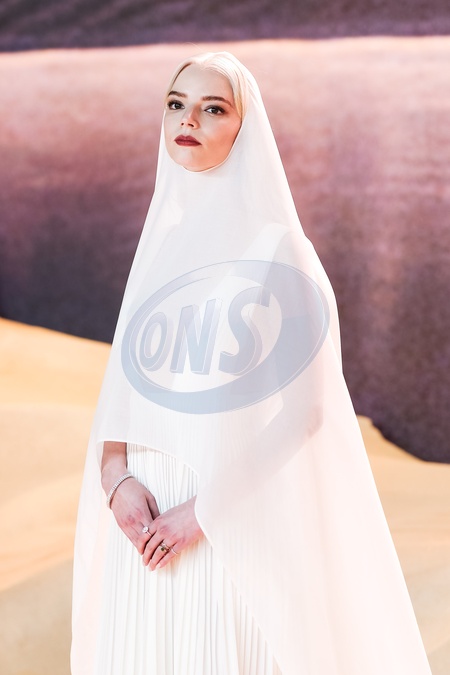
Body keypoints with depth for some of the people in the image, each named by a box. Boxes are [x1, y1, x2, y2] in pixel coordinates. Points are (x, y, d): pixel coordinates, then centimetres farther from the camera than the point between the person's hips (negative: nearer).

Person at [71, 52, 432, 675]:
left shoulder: (276, 245, -8)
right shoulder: (163, 241, 11)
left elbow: (301, 405, -13)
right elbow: (125, 378, 10)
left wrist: (205, 509, -16)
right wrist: (117, 479, -7)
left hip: (239, 515, -5)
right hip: (147, 509, 5)